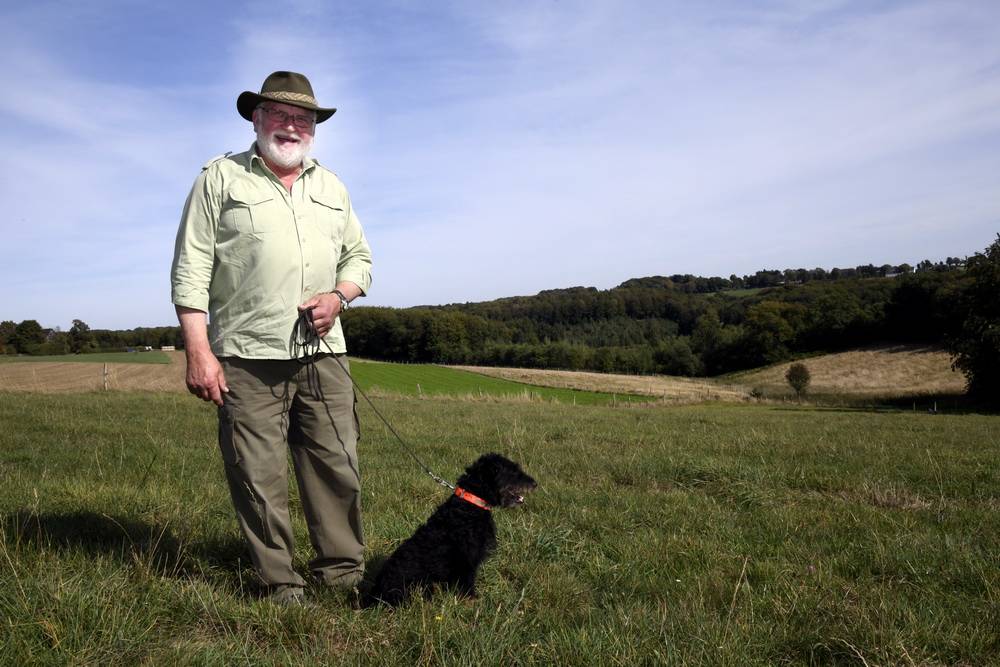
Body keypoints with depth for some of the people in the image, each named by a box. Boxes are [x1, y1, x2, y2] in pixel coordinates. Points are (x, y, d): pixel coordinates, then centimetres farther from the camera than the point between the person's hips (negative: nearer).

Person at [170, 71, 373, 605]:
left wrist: (338, 296, -1)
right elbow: (190, 270, -1)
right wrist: (198, 351, -10)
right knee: (258, 480, 0)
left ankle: (343, 571, 15)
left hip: (322, 355, 4)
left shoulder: (330, 187, 18)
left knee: (338, 470, 4)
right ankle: (280, 583, 12)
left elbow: (359, 256, 21)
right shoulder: (221, 179, 5)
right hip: (247, 359, -3)